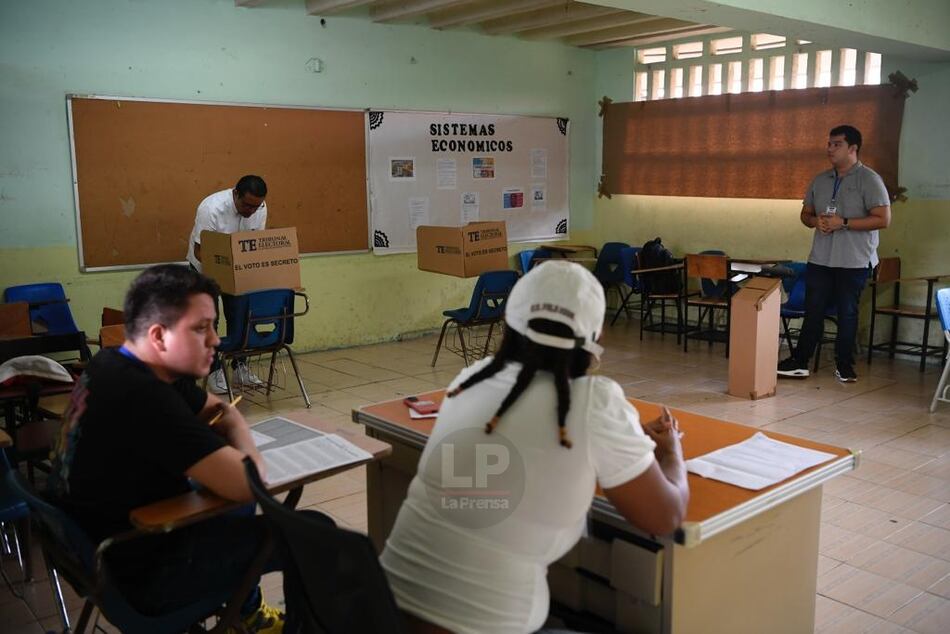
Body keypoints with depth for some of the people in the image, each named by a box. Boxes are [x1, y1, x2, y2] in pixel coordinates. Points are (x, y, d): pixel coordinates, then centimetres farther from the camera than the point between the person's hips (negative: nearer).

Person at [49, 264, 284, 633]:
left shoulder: (118, 366, 0)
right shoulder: (142, 396, -32)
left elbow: (222, 410, 14)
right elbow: (246, 485, -34)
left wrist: (228, 451, -8)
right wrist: (240, 458, -12)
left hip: (99, 542, 10)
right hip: (138, 572, -10)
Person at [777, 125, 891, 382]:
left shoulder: (869, 179, -7)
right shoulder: (820, 180, 10)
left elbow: (883, 219, -13)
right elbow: (805, 214, 17)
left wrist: (843, 223, -19)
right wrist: (815, 221, -7)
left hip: (854, 261, -4)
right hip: (820, 259, 4)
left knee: (847, 313, 5)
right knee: (813, 311, 6)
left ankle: (844, 366, 16)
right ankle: (799, 362, 11)